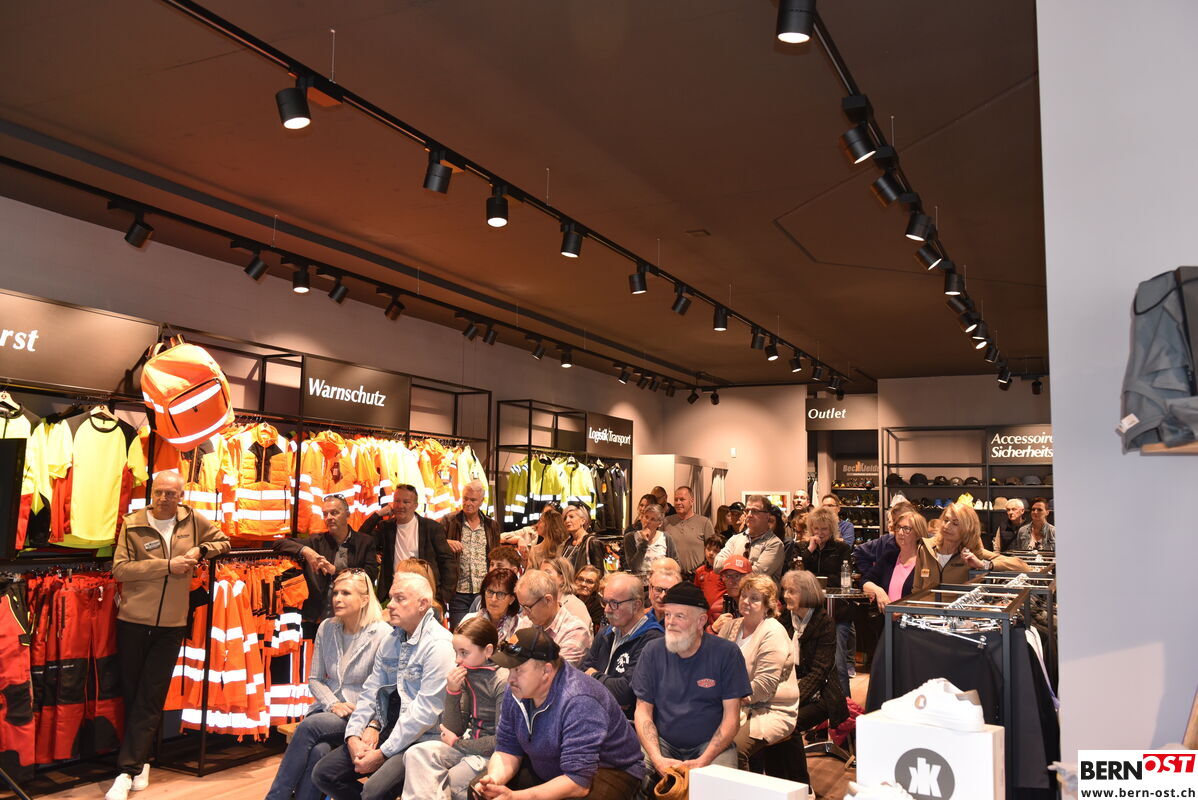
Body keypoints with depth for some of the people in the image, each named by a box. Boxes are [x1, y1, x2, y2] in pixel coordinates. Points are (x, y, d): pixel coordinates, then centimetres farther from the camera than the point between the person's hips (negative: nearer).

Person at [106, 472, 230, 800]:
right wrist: (167, 566, -17)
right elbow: (120, 568, -13)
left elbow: (223, 541, 15)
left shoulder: (193, 520, 2)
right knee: (132, 695, 8)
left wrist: (199, 551, -5)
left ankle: (128, 770, 3)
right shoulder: (132, 524, -4)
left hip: (171, 625, 1)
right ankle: (140, 762, 23)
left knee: (150, 699, -1)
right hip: (133, 621, 0)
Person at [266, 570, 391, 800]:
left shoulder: (383, 634, -9)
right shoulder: (326, 628, 7)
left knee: (310, 725, -29)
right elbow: (314, 679, 12)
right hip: (328, 708, 4)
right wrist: (332, 705, -6)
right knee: (318, 750, -29)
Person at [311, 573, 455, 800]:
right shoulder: (391, 640, 11)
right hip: (387, 729, 8)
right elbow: (370, 691, 10)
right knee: (323, 773, 2)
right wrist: (353, 735, -5)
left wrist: (382, 753, -16)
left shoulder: (438, 645, -16)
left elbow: (426, 712, -20)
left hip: (422, 739, -8)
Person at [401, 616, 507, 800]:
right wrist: (452, 692, -11)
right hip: (469, 741, 7)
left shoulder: (503, 680, -19)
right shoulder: (466, 676, 1)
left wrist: (457, 743, -7)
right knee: (416, 754, -14)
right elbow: (453, 730, 4)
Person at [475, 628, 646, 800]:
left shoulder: (579, 702, -31)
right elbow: (507, 748, 0)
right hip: (545, 772, 7)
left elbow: (578, 782, -33)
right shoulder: (517, 690, -8)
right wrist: (494, 779, -22)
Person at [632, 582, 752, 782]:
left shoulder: (726, 653, -6)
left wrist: (703, 761, -19)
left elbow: (731, 718, -6)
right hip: (662, 743, 2)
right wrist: (657, 758, -16)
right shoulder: (652, 651, 1)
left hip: (711, 744, -2)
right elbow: (642, 712, 0)